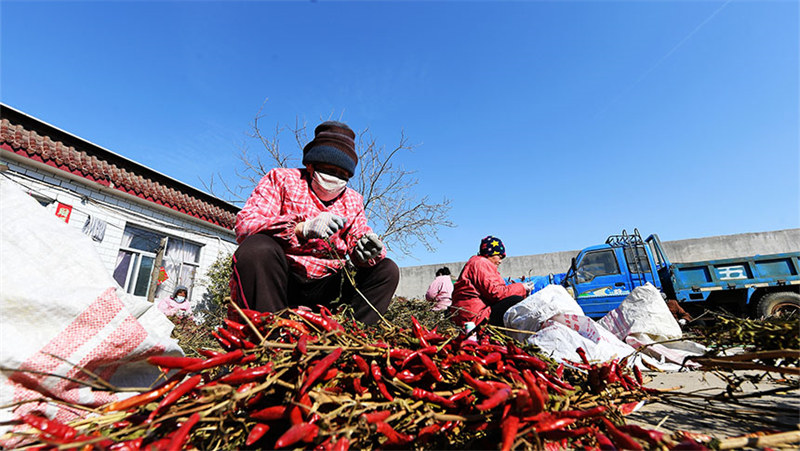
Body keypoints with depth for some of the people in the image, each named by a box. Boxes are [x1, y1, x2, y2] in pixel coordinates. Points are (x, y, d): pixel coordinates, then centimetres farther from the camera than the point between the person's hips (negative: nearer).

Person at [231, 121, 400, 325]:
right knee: (257, 247, -33)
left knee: (387, 269, -8)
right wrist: (303, 228, -28)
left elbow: (357, 247, 8)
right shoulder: (281, 179, 3)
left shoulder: (353, 201, 14)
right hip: (276, 283, -3)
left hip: (324, 290, 4)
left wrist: (368, 250, -19)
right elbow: (244, 226, -12)